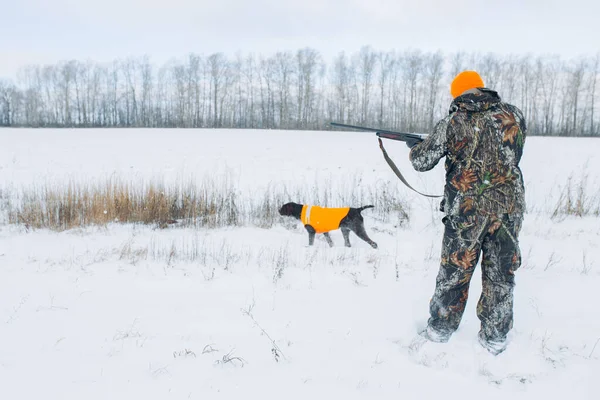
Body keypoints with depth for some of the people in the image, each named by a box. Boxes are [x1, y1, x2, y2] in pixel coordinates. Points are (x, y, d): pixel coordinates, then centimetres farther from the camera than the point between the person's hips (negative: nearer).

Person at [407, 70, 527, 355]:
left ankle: (440, 330, 26)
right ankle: (495, 338, 23)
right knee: (500, 275, 13)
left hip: (467, 210, -2)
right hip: (509, 207, 2)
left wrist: (414, 148, 23)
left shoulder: (453, 123, -6)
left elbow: (421, 161, 0)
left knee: (454, 272, 12)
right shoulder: (514, 116, 1)